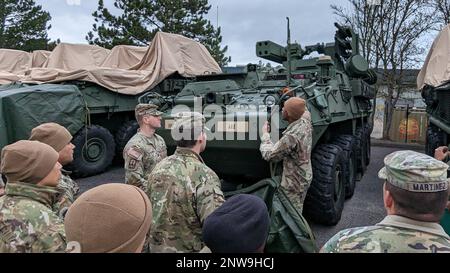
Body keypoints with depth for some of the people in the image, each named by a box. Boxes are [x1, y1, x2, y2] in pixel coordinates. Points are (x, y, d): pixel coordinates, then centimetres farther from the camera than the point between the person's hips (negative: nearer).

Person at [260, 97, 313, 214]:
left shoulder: (291, 137, -33)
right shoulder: (305, 121, -8)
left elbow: (269, 155, -23)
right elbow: (304, 110, 18)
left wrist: (265, 134, -11)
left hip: (294, 184, -9)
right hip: (305, 177, 9)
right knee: (297, 213, 24)